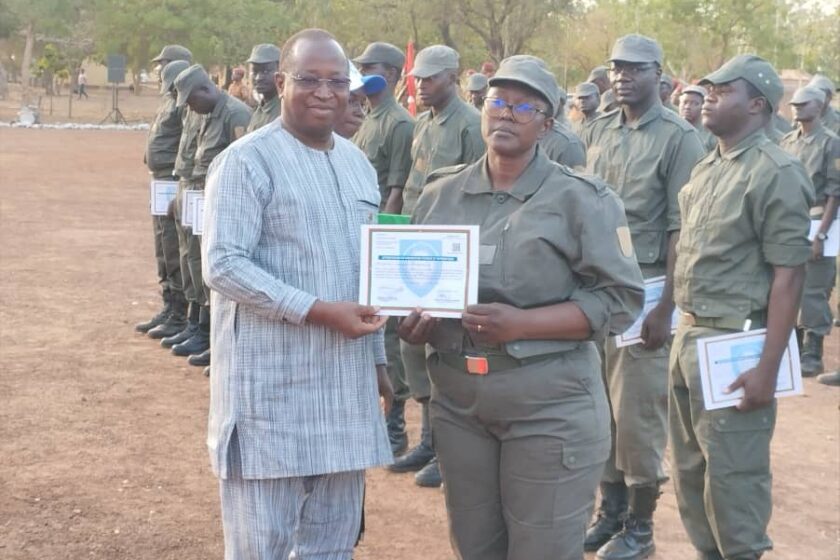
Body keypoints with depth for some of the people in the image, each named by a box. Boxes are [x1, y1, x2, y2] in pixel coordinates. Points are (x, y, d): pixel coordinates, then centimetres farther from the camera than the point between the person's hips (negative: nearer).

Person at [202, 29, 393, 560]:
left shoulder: (358, 164, 13)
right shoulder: (247, 161, -10)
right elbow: (223, 265, -18)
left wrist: (378, 355, 16)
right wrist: (318, 311, -23)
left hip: (345, 379, 7)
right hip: (273, 385, -7)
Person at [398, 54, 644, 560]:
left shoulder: (580, 199, -6)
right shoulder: (442, 193, 9)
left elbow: (618, 299, -11)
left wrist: (521, 323, -21)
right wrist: (412, 321, -6)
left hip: (550, 405, -4)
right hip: (457, 398, 5)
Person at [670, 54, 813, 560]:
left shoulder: (777, 174, -13)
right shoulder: (706, 168, 12)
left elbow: (788, 275, -16)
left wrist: (768, 368, -20)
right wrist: (680, 327, 16)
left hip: (735, 342, -8)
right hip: (689, 334, 9)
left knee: (732, 474, 0)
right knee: (689, 468, 17)